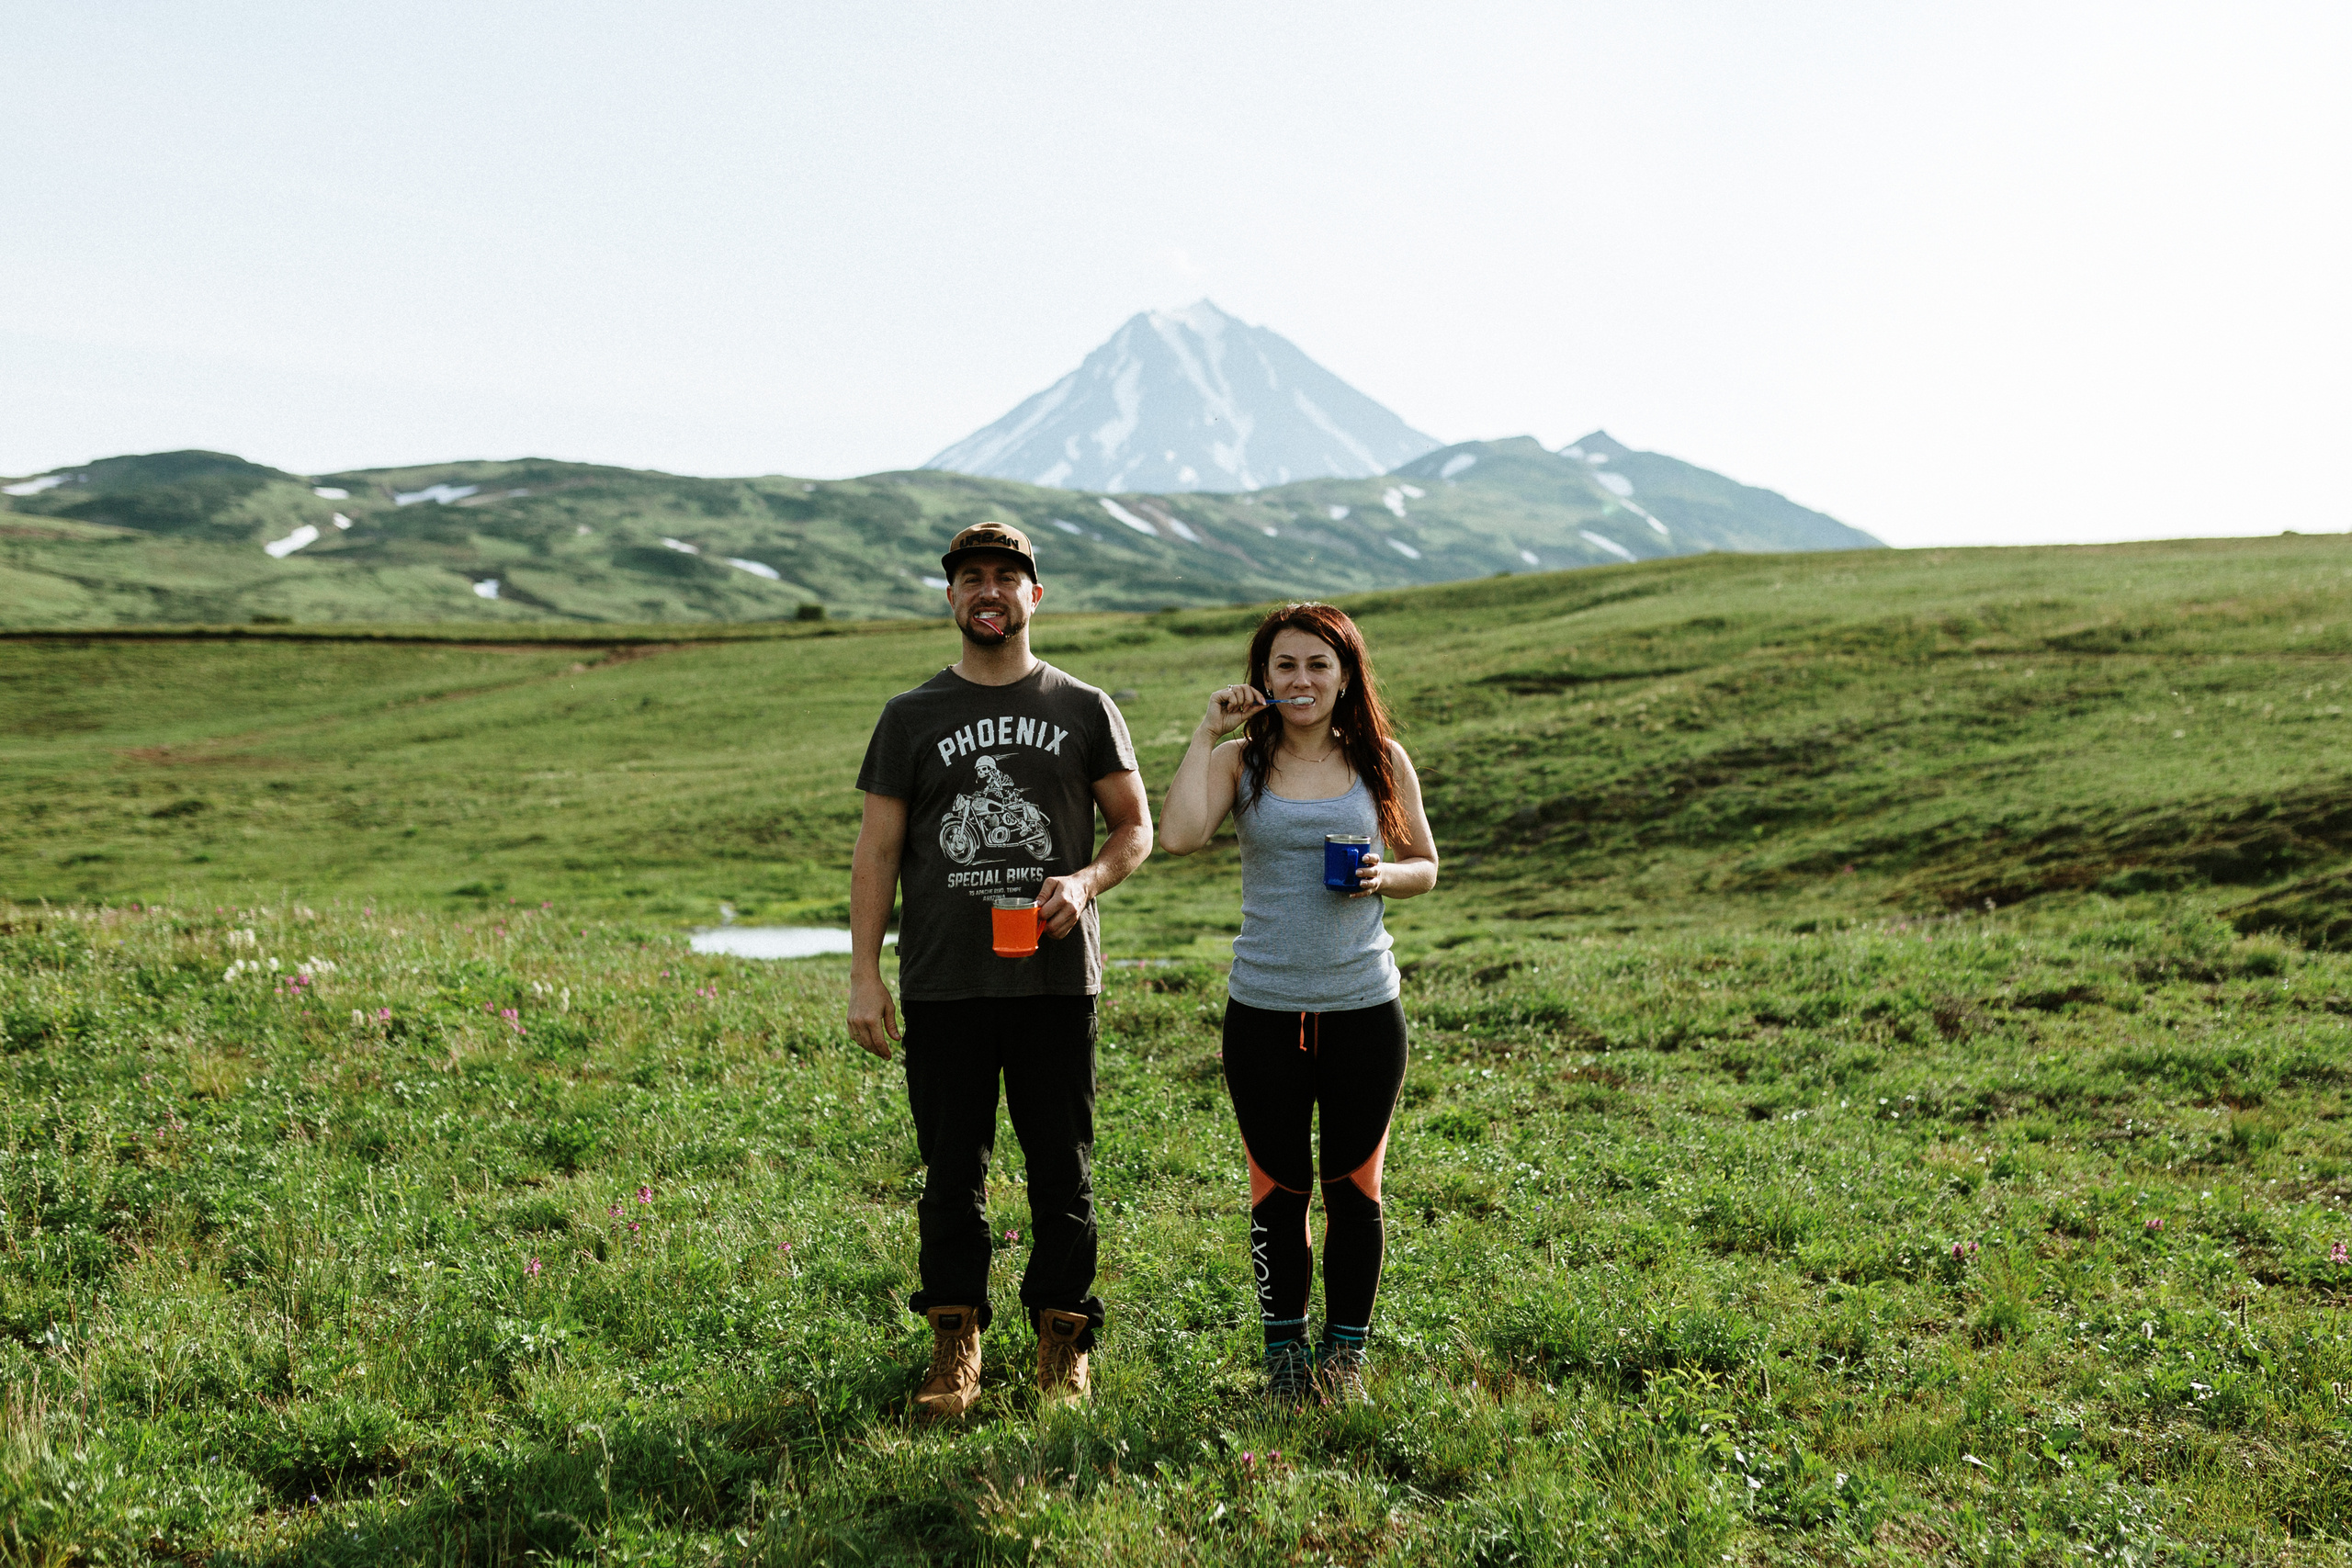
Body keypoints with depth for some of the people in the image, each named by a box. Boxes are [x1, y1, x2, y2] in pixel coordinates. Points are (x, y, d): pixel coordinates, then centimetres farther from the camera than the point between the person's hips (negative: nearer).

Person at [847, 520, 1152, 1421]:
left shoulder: (1083, 711, 7)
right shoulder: (912, 718, 7)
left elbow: (1136, 828, 10)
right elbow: (876, 851, 6)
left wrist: (1086, 881, -11)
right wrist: (865, 976, -2)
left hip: (1055, 977, 0)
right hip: (942, 983, 0)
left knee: (1062, 1168, 5)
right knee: (952, 1170, 6)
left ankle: (1063, 1340, 18)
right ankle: (956, 1342, 18)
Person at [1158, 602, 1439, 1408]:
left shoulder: (1381, 760, 4)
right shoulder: (1240, 761, 1)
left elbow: (1425, 867, 13)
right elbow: (1179, 835, -18)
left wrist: (1385, 875, -9)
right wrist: (1206, 732, -11)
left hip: (1363, 1007, 1)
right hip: (1264, 1010, 0)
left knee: (1355, 1184, 8)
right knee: (1278, 1187, 9)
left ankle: (1346, 1352, 24)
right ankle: (1284, 1350, 24)